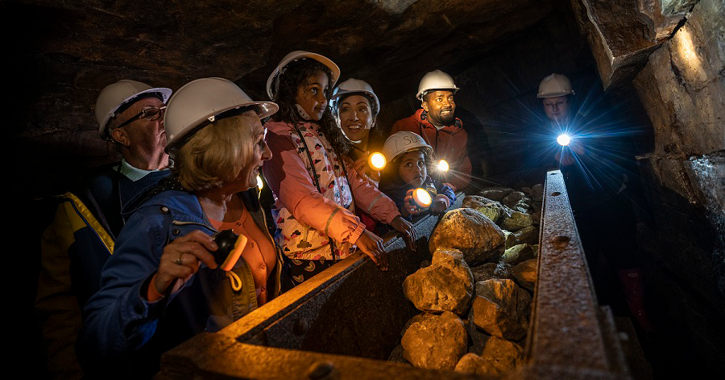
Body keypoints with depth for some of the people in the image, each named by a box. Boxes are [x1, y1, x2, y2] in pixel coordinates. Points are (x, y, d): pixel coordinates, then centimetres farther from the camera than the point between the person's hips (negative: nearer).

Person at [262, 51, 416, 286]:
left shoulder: (324, 134, 14)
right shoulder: (277, 137, -11)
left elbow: (352, 181, 7)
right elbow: (301, 200, -22)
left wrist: (392, 215, -3)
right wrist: (357, 232, -27)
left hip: (345, 250, 7)